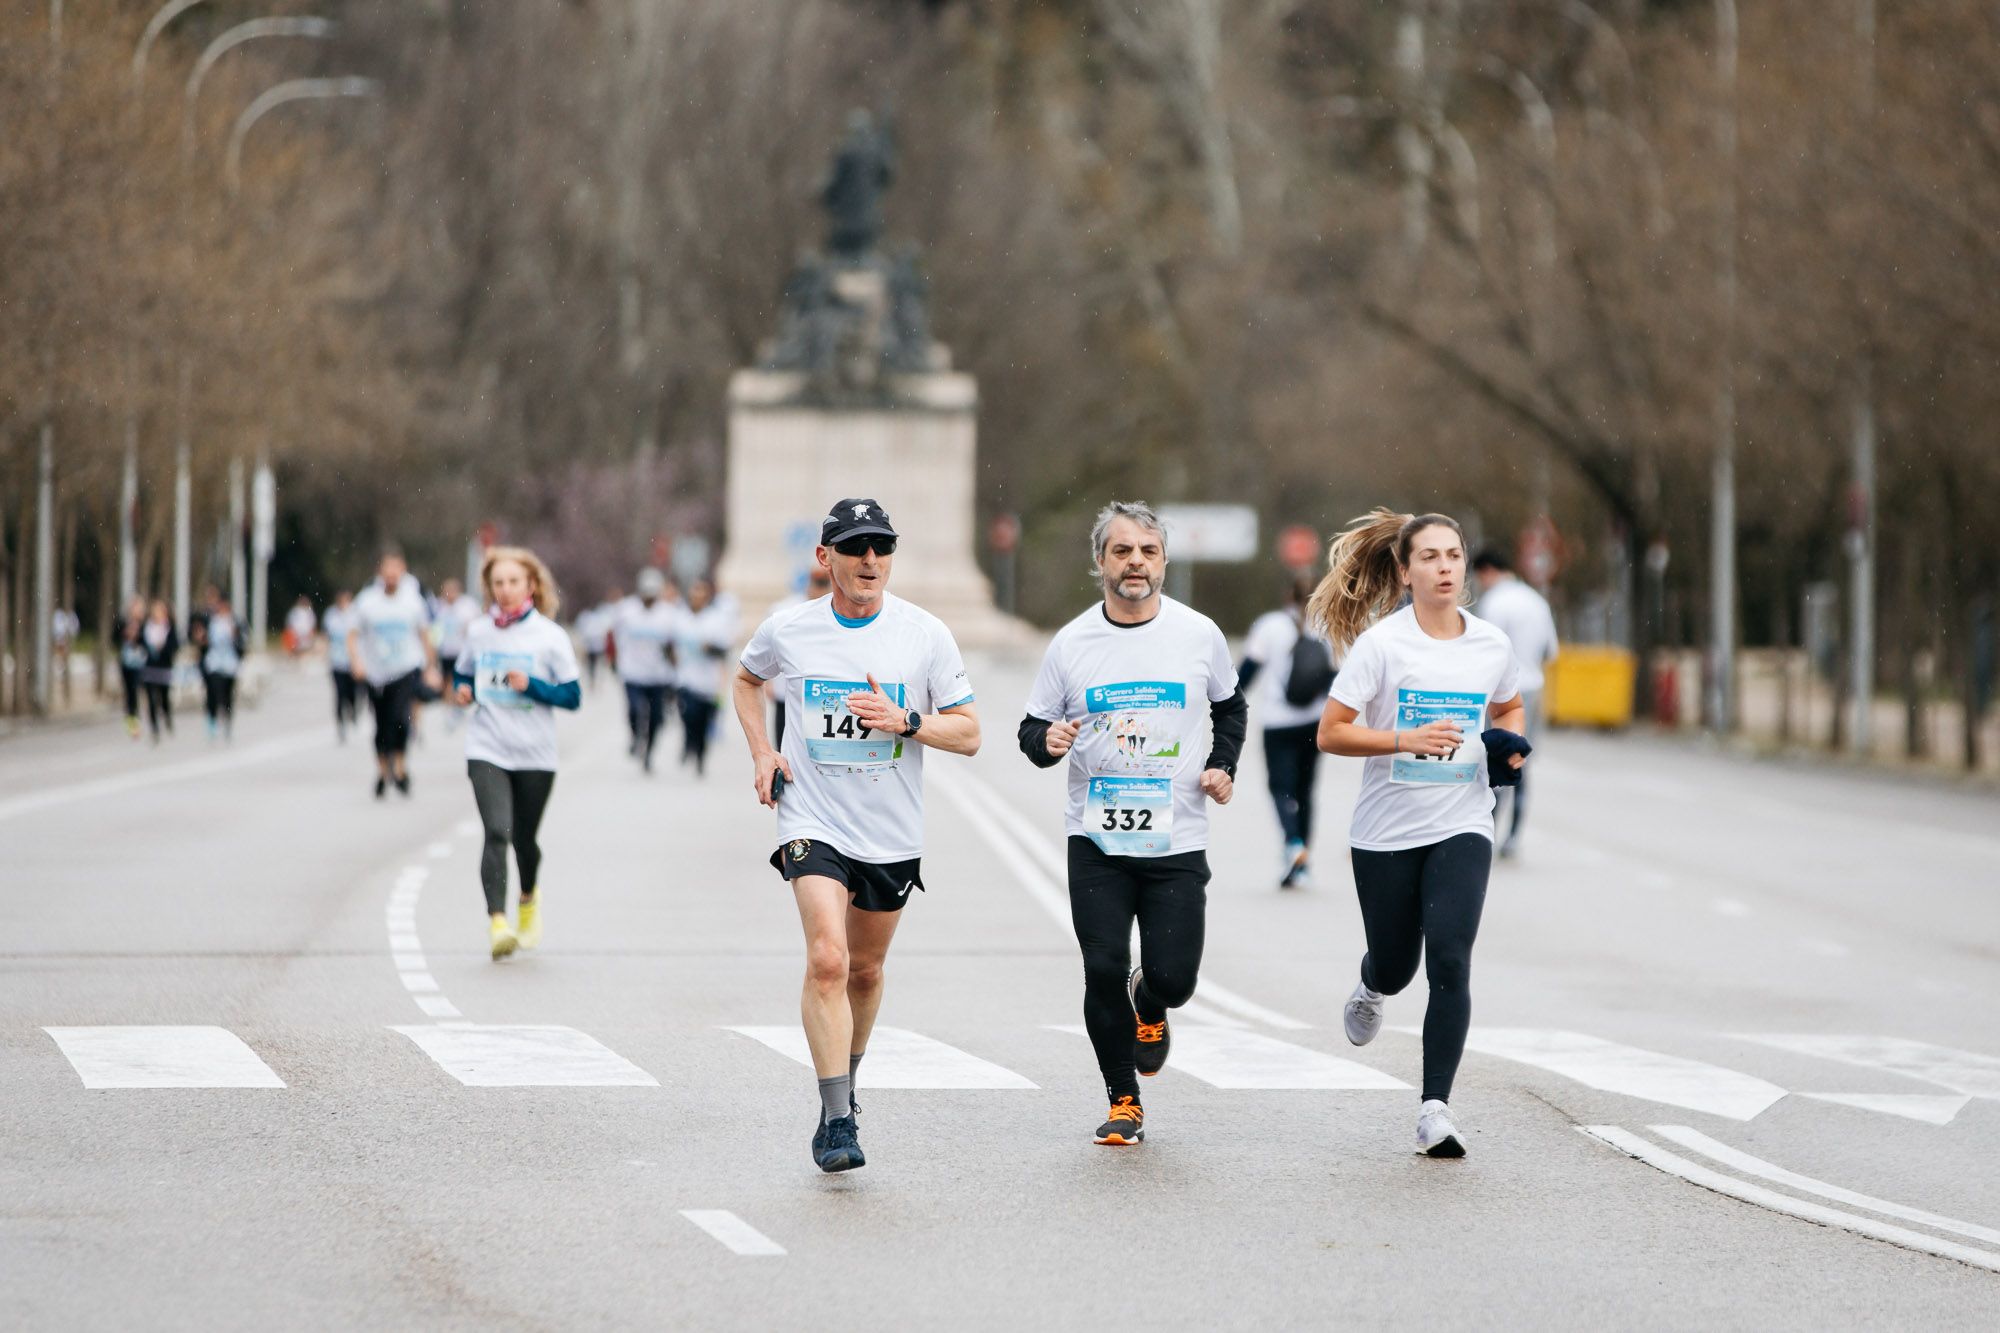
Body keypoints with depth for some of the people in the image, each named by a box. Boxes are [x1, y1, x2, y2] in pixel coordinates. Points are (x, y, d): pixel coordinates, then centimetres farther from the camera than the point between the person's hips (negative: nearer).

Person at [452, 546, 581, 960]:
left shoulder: (550, 636, -3)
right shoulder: (478, 631, 4)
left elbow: (572, 696, -3)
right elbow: (462, 674, 20)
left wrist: (530, 685, -18)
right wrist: (462, 690, -3)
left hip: (535, 755, 0)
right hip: (487, 750, 0)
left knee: (524, 839, 11)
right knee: (497, 832, -18)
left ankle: (529, 897, 44)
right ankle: (497, 922, -24)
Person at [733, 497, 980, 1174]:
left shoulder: (926, 634, -4)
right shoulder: (788, 631, -3)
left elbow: (968, 734, -1)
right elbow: (746, 679, 20)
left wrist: (904, 722, -19)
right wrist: (761, 751, 5)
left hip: (891, 834, 2)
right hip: (812, 822, -2)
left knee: (865, 971, 16)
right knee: (827, 959, -20)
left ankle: (845, 1078, 43)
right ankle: (836, 1120, -19)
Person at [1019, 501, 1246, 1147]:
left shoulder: (1200, 634, 2)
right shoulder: (1071, 643, 1)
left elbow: (1231, 706, 19)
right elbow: (1032, 730, 7)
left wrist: (1223, 766, 3)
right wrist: (1047, 741, -15)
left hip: (1178, 843, 0)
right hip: (1097, 840, 0)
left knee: (1174, 977, -5)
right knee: (1104, 973, -7)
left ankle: (1148, 1008, 33)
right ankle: (1123, 1103, 12)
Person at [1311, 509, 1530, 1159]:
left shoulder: (1492, 645, 2)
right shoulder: (1380, 643, -9)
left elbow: (1507, 709, 23)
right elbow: (1331, 733, -11)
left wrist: (1508, 744, 0)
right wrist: (1407, 740, -24)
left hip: (1461, 826, 1)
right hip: (1387, 831, -1)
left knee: (1449, 961, -15)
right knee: (1396, 966, 12)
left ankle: (1435, 1111, -13)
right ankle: (1371, 991, 52)